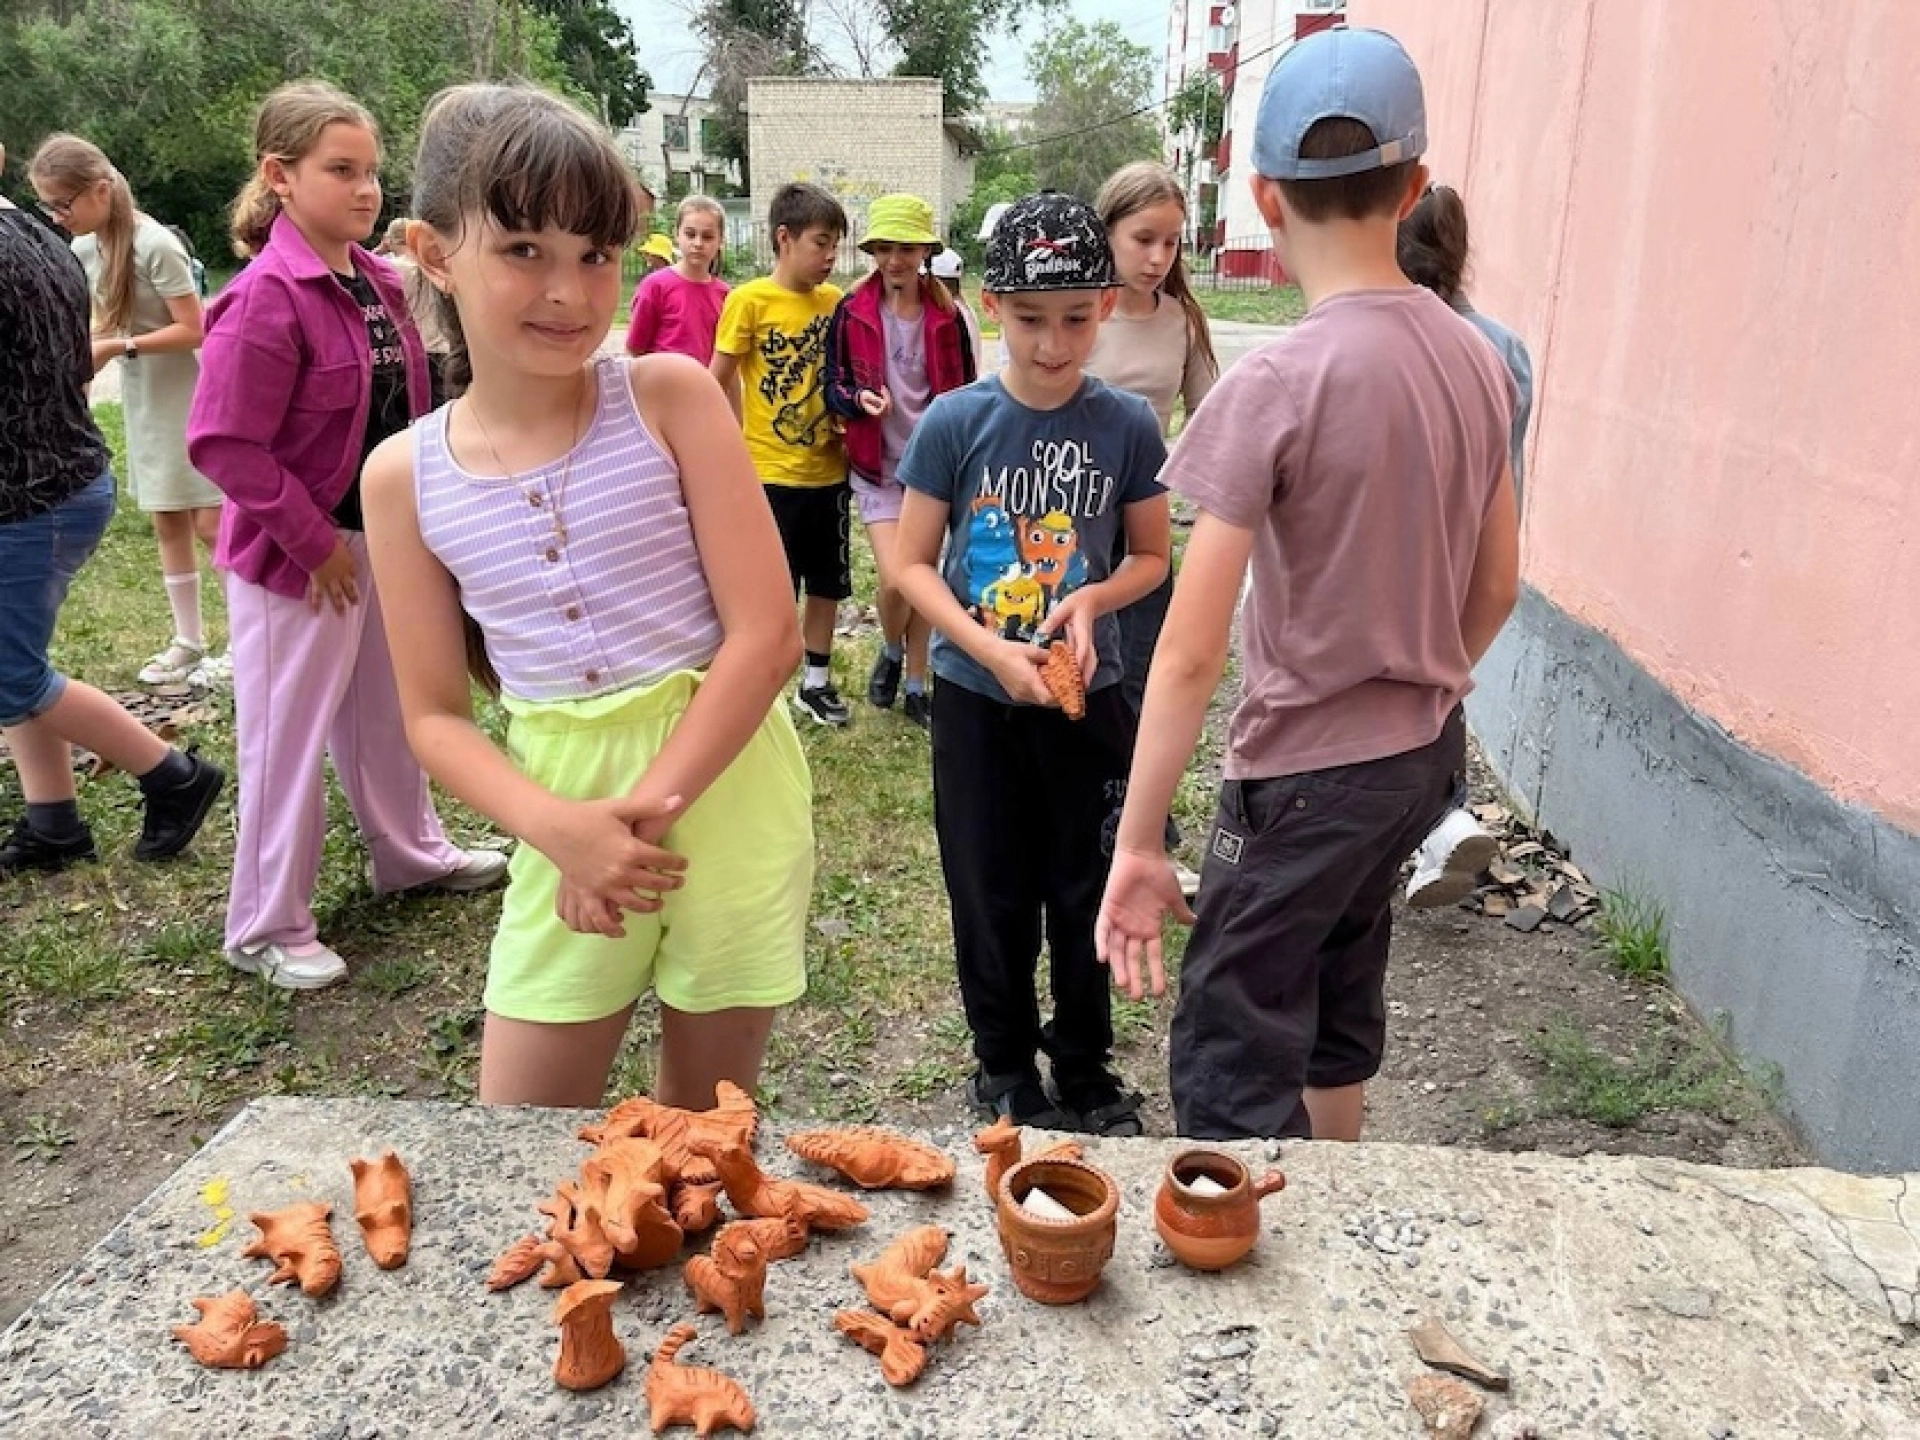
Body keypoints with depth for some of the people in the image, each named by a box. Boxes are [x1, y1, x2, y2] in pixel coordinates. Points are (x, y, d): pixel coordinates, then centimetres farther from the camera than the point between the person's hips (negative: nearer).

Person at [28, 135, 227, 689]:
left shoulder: (156, 244, -19)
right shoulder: (86, 250, 4)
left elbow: (193, 331, -19)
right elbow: (109, 321, 14)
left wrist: (118, 347, -21)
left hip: (188, 396, -8)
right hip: (143, 398, 8)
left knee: (209, 523, -6)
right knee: (168, 523, 10)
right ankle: (190, 641, 19)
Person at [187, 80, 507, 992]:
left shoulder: (378, 281, 5)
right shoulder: (266, 297, -20)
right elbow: (223, 445, -22)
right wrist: (312, 541, -19)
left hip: (384, 539, 8)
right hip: (301, 555, -8)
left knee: (387, 709, 22)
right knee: (288, 738, 4)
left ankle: (412, 854, 41)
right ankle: (267, 929, 19)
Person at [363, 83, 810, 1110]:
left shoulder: (671, 397, -10)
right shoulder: (403, 477, -3)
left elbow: (767, 634, -13)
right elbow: (434, 715, 1)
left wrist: (645, 808, -18)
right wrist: (557, 824, -16)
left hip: (727, 786, -2)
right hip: (563, 815, 2)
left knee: (702, 1121, 16)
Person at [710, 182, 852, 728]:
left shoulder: (836, 300, 3)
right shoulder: (749, 300, -10)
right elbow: (718, 383, -6)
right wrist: (739, 446, -8)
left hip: (829, 469, 5)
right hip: (771, 473, -5)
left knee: (827, 582, 13)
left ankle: (816, 681, 29)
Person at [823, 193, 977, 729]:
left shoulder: (946, 315, -2)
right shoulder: (852, 312, -7)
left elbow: (964, 392, 5)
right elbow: (833, 386, -2)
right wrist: (859, 399, -23)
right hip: (878, 465, -2)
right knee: (895, 580, -14)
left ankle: (915, 688, 24)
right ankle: (890, 653, 20)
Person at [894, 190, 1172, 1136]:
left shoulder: (1127, 427, -6)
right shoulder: (954, 423, -9)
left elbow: (1151, 558, 4)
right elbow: (913, 564, -6)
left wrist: (1093, 598, -17)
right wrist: (991, 649, -20)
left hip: (1087, 697, 1)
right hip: (974, 696, -1)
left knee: (1086, 893, 12)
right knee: (991, 895, 11)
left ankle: (1085, 1069, 33)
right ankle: (1005, 1068, 32)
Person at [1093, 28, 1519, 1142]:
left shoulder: (1275, 386, -21)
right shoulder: (1478, 362, 0)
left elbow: (1192, 651, -22)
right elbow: (1497, 585, 11)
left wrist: (1138, 844, -16)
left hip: (1306, 771, -8)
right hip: (1426, 755, 8)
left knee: (1231, 1072, 4)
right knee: (1337, 1024, 24)